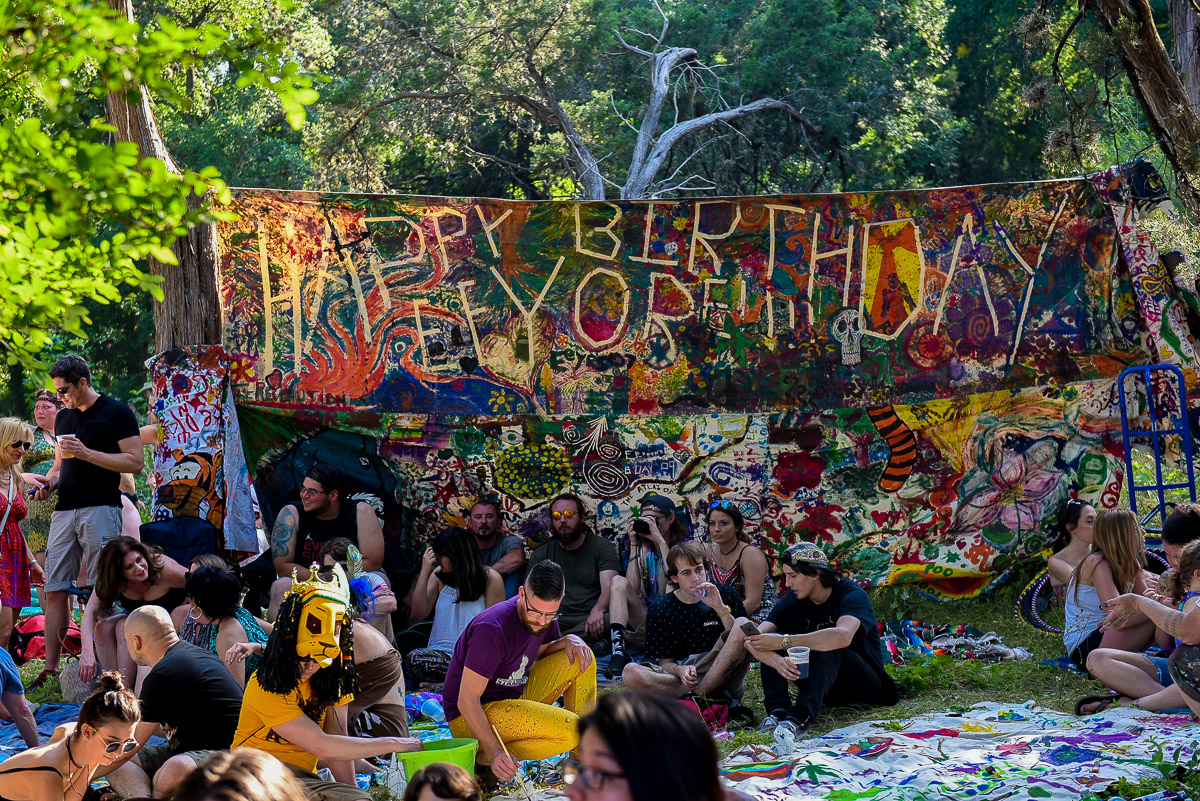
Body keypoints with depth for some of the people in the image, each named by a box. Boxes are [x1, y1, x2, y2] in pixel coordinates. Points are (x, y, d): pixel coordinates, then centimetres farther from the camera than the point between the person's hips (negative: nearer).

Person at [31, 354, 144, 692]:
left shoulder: (116, 412, -3)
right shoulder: (63, 417, 18)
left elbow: (135, 462, -9)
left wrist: (87, 453, -15)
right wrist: (50, 482, 5)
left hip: (101, 509, -6)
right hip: (65, 510, 6)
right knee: (54, 589, 1)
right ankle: (50, 668, 4)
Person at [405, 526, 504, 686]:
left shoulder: (491, 579, 2)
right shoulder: (439, 577, 15)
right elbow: (419, 614, 7)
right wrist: (425, 573, 1)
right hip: (441, 652, 4)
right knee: (413, 658, -33)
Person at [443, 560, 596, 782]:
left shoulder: (543, 616, -3)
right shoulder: (492, 629, -28)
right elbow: (466, 701, -26)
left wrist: (567, 641, -5)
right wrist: (495, 753, -35)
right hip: (471, 719, -9)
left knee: (581, 659, 1)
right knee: (569, 730, -25)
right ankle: (484, 757, -13)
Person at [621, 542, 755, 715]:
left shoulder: (725, 595, 9)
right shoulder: (660, 609, 9)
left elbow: (744, 642, 0)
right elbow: (665, 662, 6)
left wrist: (720, 608, -12)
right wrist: (681, 670, -17)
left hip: (722, 677, -1)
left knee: (743, 624, -23)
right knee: (631, 673, -27)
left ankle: (698, 695, -26)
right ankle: (720, 700, -30)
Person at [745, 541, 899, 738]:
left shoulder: (852, 595, -18)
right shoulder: (792, 600, -3)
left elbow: (843, 637, -40)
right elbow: (752, 641, -14)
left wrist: (784, 641, -39)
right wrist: (777, 661, -37)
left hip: (865, 684, -5)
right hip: (823, 686, 5)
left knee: (831, 649, -36)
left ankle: (798, 718, -53)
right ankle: (777, 710, -32)